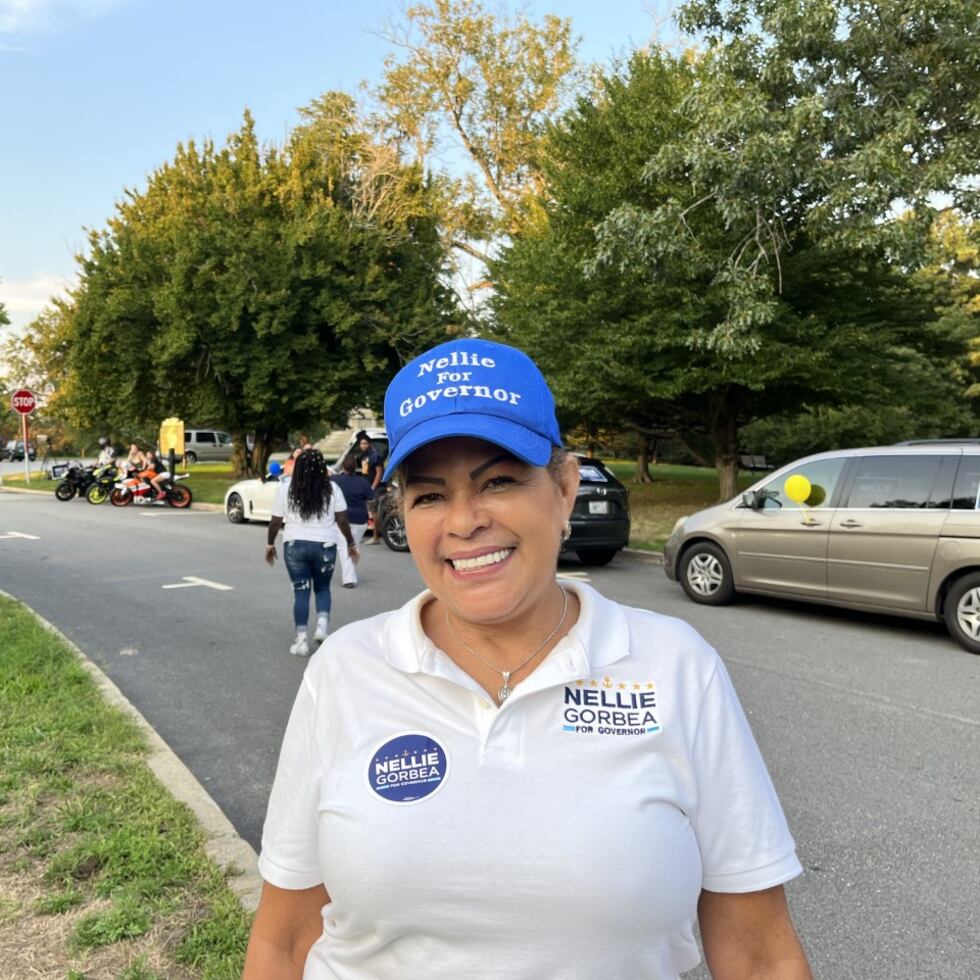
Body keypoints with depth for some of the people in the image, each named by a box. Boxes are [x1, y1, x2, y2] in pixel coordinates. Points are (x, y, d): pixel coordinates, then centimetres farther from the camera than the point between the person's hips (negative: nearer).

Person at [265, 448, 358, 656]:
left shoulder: (285, 487, -2)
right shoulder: (332, 489, -2)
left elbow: (276, 522, 1)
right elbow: (342, 521, -1)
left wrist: (270, 544, 15)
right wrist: (351, 544, 12)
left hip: (294, 545, 0)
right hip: (325, 546, 0)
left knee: (301, 591, 8)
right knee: (322, 588, 18)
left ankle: (301, 640, 5)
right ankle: (322, 625, -3)